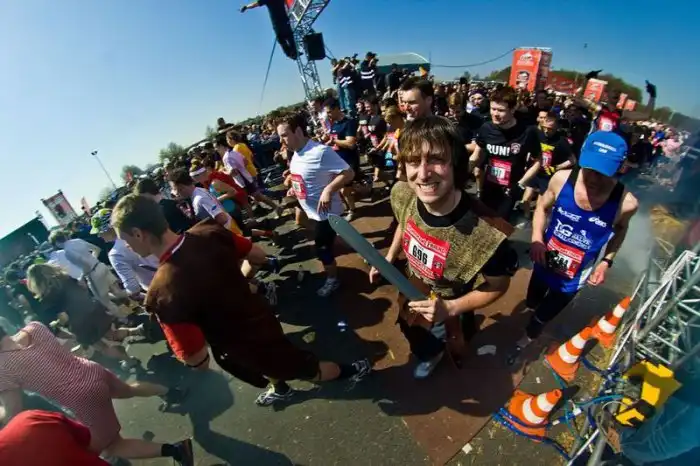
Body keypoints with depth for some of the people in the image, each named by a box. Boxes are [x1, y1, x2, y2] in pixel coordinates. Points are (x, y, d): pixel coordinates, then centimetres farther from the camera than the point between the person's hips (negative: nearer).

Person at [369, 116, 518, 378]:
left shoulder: (486, 234, -42)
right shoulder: (401, 194, -27)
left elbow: (497, 287, -21)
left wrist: (450, 308, -30)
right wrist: (388, 259, -1)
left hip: (452, 311, -4)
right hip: (413, 294, 5)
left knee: (455, 349, 31)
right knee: (411, 329, 36)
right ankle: (429, 354, 73)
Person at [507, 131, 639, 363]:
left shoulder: (626, 203, -24)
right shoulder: (562, 179, -25)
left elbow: (621, 228, 0)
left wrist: (607, 261, -10)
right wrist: (536, 238, -20)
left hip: (572, 278, -1)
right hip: (545, 263, 2)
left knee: (541, 318, 17)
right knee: (531, 304, 29)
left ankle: (523, 343, 47)